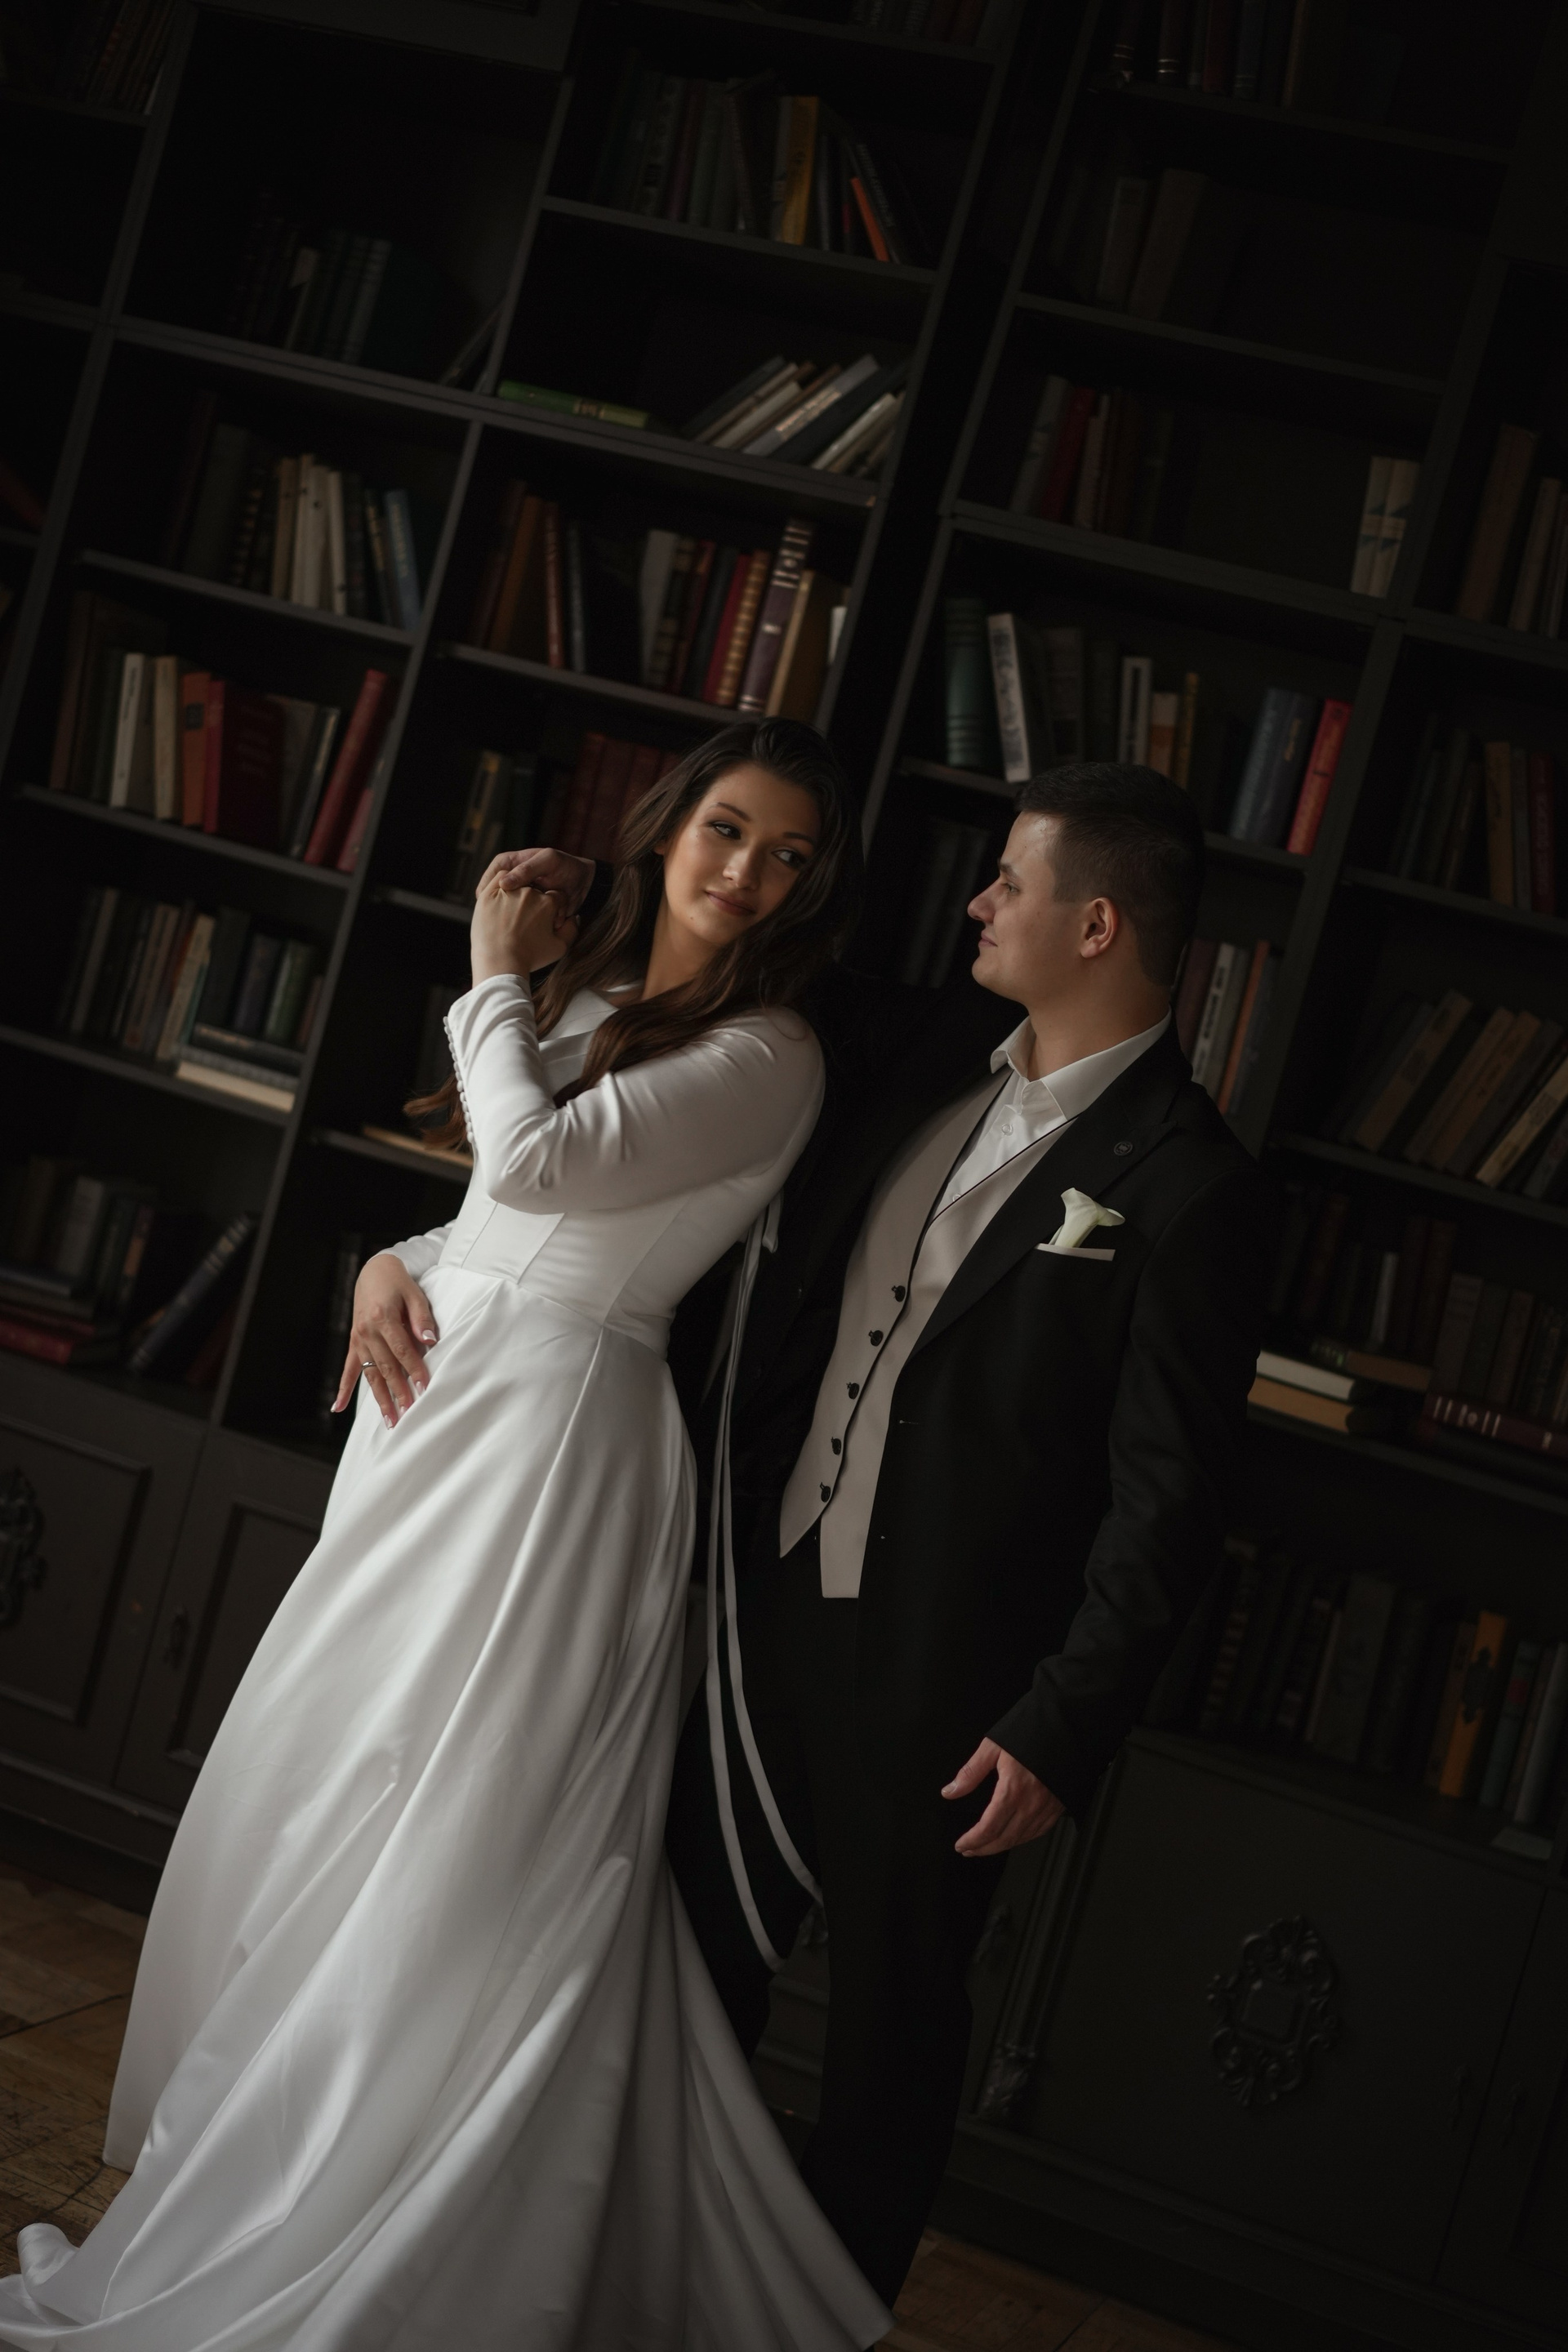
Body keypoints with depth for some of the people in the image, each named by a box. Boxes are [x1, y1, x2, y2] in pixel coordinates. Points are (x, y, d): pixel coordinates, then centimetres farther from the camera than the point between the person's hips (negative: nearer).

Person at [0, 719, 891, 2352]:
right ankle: (244, 2180, 30)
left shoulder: (765, 1058, -8)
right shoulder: (586, 993, 16)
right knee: (317, 1791, 13)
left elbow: (536, 1157, -19)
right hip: (437, 1389, 8)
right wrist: (393, 1266, -1)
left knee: (426, 1834, -5)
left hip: (553, 1432, -8)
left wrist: (494, 980, -4)